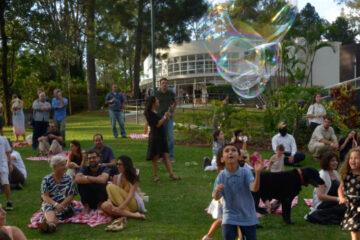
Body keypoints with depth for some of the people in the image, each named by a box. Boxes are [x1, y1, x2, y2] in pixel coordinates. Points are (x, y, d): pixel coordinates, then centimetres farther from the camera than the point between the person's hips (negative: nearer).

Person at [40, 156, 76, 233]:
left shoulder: (68, 179, 11)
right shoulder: (46, 179, 8)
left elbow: (71, 196, 3)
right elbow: (45, 196, -2)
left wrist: (61, 205, -16)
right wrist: (55, 204, -20)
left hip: (65, 205, 1)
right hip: (49, 203, 0)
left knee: (57, 211, -34)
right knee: (48, 208, -36)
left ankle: (47, 221, -63)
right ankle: (51, 224, -66)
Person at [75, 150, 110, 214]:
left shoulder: (104, 169, -11)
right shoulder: (85, 168, -5)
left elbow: (102, 180, -35)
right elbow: (77, 179, -26)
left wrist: (86, 177, -22)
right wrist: (96, 179, -24)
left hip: (101, 200, -2)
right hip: (88, 201, 2)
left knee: (102, 184, -28)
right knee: (81, 183, -20)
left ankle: (100, 206, -6)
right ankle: (86, 207, -6)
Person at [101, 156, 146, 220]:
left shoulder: (133, 178, -9)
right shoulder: (116, 178, 5)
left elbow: (130, 195, -22)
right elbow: (112, 194, -3)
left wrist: (120, 208, -35)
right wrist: (109, 202, -26)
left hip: (134, 203, -5)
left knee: (110, 186, -22)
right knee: (105, 206, -27)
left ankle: (123, 213, -31)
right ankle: (133, 215, -32)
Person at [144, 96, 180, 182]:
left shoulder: (155, 113, 16)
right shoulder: (150, 114, -11)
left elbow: (161, 123, 19)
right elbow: (157, 124, -18)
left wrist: (167, 118, 5)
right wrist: (165, 117, -12)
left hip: (162, 137, 8)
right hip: (155, 138, -8)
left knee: (166, 156, 2)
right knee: (155, 157, 0)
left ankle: (171, 175, 0)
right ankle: (155, 176, 10)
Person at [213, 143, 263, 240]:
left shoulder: (246, 172, -14)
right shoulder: (221, 176, -10)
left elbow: (254, 188, -27)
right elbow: (216, 198, -8)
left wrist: (257, 173, -43)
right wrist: (217, 190, -32)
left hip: (248, 215, 0)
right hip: (230, 215, 0)